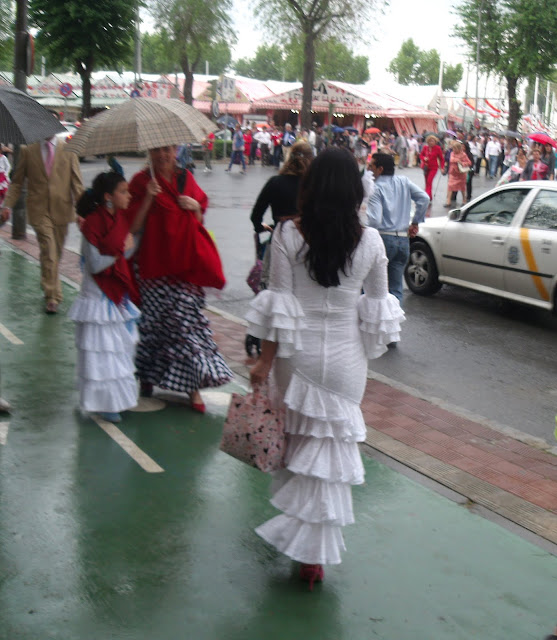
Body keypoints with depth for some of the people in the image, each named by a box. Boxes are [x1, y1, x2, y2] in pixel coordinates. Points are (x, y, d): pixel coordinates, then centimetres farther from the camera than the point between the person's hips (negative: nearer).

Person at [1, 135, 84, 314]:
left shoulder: (68, 150, 2)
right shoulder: (27, 151, 3)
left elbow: (77, 183, 2)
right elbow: (17, 182, 7)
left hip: (61, 210, 2)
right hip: (40, 211, -2)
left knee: (56, 254, 14)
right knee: (48, 254, -10)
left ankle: (49, 289, 35)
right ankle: (53, 296, -3)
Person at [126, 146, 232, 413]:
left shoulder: (186, 178, 10)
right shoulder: (141, 181, 1)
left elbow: (199, 221, 15)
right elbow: (133, 227, -7)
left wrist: (195, 207, -5)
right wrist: (148, 198, -17)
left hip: (185, 263, 2)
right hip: (155, 265, -2)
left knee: (188, 319, -4)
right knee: (153, 320, 2)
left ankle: (193, 386, 1)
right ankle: (147, 377, 24)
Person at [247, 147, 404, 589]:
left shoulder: (288, 235, -10)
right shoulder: (370, 241, -6)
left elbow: (278, 307, -9)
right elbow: (378, 306, 3)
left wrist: (265, 361, -1)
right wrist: (370, 349, 19)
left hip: (299, 354, 0)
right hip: (346, 356, 1)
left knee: (300, 441, 16)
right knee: (332, 448, 9)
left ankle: (301, 540, 29)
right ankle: (316, 554, 15)